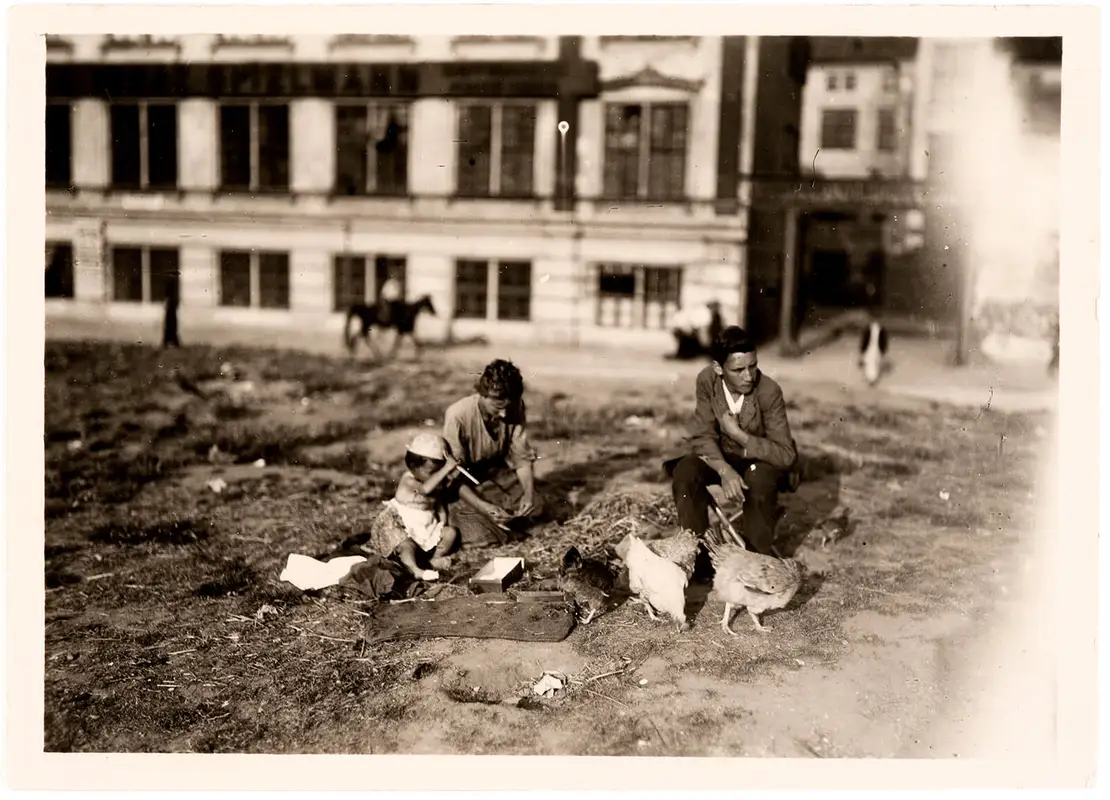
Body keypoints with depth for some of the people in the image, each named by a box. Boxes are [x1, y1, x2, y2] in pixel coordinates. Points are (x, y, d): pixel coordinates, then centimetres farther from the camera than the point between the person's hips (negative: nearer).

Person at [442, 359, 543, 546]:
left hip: (497, 473, 5)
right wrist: (483, 506, -38)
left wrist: (529, 492, -25)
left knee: (534, 507, -11)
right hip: (466, 484, -4)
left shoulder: (515, 407, -18)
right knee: (481, 534, -19)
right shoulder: (458, 416, -31)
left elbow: (522, 456, -8)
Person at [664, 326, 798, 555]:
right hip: (719, 455, 3)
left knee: (760, 480, -35)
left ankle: (759, 556, -16)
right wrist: (724, 470, -37)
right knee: (684, 472, -25)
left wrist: (740, 435, -36)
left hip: (761, 457, -2)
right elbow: (703, 435, -18)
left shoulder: (769, 391, -26)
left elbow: (787, 455, -26)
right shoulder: (706, 380, -20)